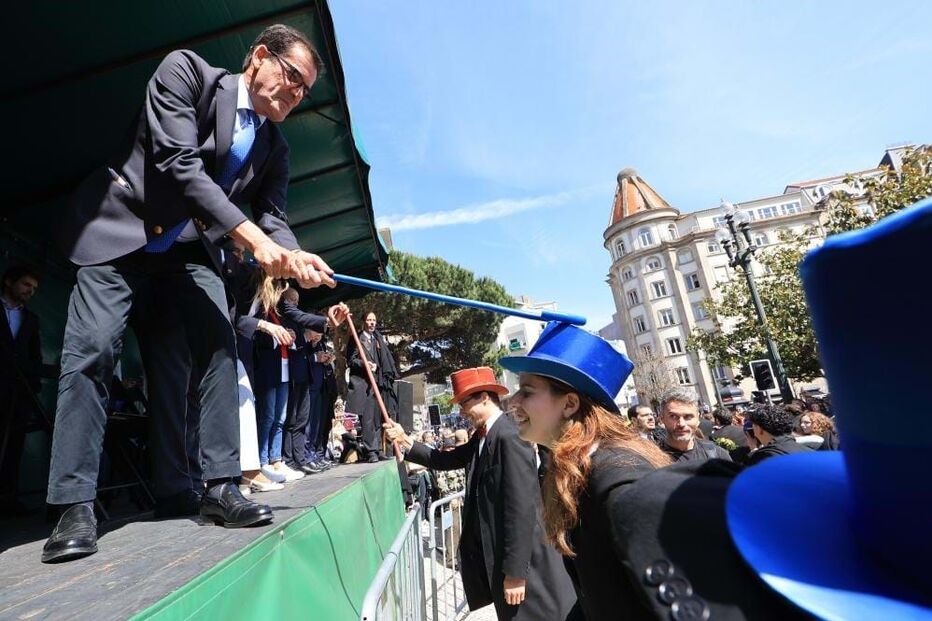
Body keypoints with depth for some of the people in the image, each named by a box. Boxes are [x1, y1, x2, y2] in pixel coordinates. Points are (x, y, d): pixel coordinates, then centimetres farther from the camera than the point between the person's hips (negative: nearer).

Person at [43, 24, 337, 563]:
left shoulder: (275, 147, 5)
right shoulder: (186, 71, -8)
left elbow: (273, 217, -3)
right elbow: (178, 164, -22)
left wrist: (294, 257, -27)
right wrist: (253, 238, -30)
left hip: (191, 252, 4)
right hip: (121, 234, -3)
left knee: (221, 352, -9)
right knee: (92, 352, -11)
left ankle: (221, 487, -1)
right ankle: (76, 505, 0)